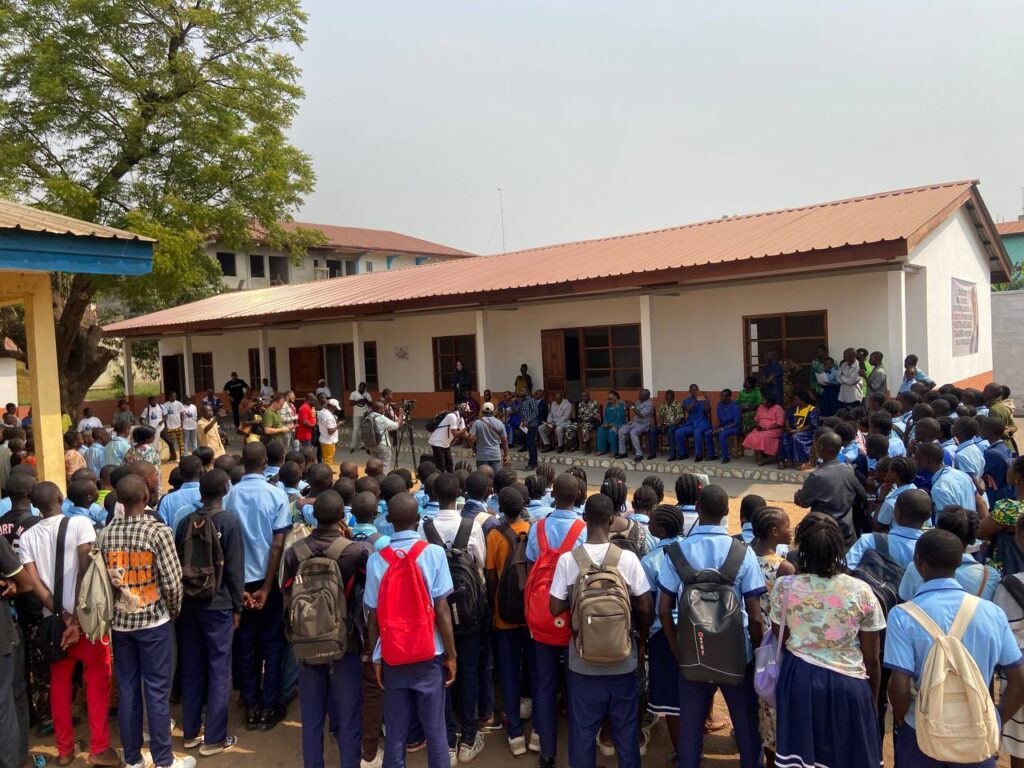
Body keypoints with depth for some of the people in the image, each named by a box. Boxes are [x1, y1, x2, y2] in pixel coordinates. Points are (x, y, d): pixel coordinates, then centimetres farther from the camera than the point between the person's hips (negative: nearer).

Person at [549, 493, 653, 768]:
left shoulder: (568, 559, -12)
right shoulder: (628, 558, -11)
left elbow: (556, 608, -9)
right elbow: (646, 608, -7)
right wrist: (642, 641, 10)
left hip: (583, 660, 0)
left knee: (583, 729, 14)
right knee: (626, 728, 17)